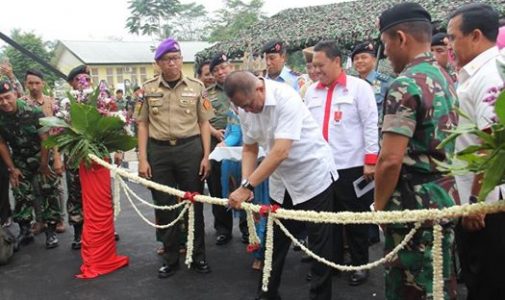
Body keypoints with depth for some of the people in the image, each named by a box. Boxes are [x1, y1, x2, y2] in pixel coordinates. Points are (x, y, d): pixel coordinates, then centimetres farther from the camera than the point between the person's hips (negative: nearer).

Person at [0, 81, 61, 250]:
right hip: (19, 159, 3)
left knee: (48, 193, -6)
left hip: (41, 155, -3)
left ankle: (51, 231, 2)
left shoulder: (33, 112, -24)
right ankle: (25, 231, 18)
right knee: (21, 196, 6)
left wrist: (44, 165, -15)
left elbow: (45, 139, -18)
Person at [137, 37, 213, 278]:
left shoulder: (196, 87, 3)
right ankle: (171, 258, 24)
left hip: (190, 149, -1)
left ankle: (198, 256, 22)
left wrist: (206, 156, -2)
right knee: (164, 207, 8)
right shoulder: (148, 88, 5)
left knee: (194, 204, 7)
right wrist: (142, 158, -1)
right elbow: (143, 124, 6)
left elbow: (204, 123, 5)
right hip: (158, 151, 1)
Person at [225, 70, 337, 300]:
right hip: (283, 180, 6)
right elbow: (250, 148, 4)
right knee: (275, 239, 12)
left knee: (319, 241, 3)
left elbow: (280, 152, -34)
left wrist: (247, 187, -35)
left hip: (313, 174, -6)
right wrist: (245, 184, -12)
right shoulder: (245, 110, -7)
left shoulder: (286, 98, -27)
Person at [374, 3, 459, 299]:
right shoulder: (445, 79, 10)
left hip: (414, 206, -9)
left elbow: (390, 160, -24)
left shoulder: (405, 85, -18)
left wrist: (379, 206, -9)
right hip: (445, 199, 9)